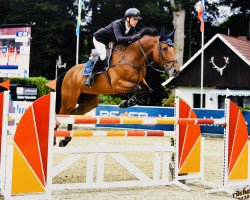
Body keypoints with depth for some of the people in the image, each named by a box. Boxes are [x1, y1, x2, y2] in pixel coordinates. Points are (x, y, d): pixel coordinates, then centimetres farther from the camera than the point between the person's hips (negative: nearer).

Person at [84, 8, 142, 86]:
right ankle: (91, 76, -17)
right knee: (103, 55, -29)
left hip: (111, 42, 8)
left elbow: (129, 40, -10)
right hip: (99, 39, -8)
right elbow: (119, 39, -52)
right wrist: (134, 37, -60)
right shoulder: (117, 24, -36)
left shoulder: (132, 29, -14)